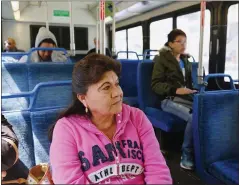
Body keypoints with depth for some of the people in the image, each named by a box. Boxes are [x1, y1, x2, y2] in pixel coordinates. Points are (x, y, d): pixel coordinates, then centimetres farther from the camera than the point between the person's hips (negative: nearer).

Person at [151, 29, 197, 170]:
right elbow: (155, 84, -7)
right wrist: (176, 90, -20)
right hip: (170, 99, -5)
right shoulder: (162, 59, 1)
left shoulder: (185, 60, 21)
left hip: (187, 97, 6)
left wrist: (193, 89, 7)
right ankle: (187, 156, -15)